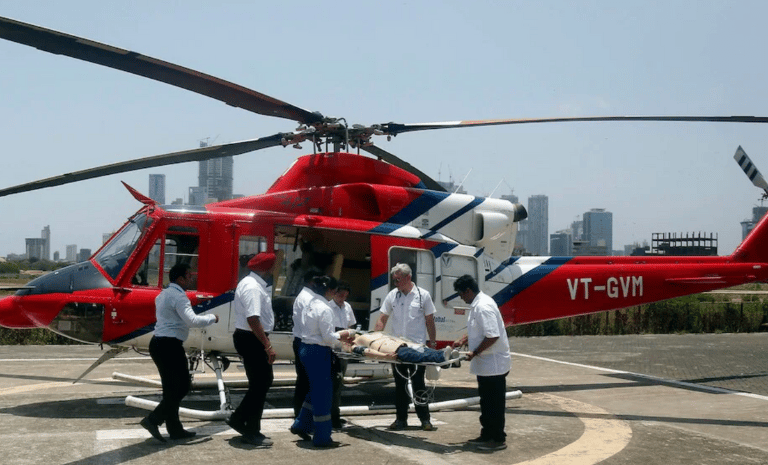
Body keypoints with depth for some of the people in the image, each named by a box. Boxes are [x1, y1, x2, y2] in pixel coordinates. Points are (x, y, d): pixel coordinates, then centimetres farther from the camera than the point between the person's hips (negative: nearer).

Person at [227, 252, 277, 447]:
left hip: (252, 339, 10)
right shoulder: (253, 287, -20)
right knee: (259, 384, -1)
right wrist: (267, 346, -28)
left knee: (265, 380, 16)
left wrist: (265, 343, 24)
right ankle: (252, 432, 10)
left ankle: (238, 419, 24)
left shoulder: (252, 283, 13)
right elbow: (253, 319, -29)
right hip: (251, 340, -10)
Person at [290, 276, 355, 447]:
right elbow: (328, 337, -18)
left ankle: (301, 425, 29)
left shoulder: (311, 305, 13)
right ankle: (322, 437, 9)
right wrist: (341, 335, 1)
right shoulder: (324, 309, -17)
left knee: (316, 390, 22)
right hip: (318, 353, -10)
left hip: (307, 349, 10)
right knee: (322, 393, 0)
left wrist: (340, 342, 15)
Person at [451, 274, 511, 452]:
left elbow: (492, 336, -28)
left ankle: (498, 439, 8)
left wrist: (475, 352, -20)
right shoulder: (477, 304, 11)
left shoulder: (483, 307, -22)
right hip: (486, 364, 11)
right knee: (486, 402, 18)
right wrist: (462, 340, 15)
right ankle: (487, 435, 28)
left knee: (494, 403, -1)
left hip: (493, 363, -11)